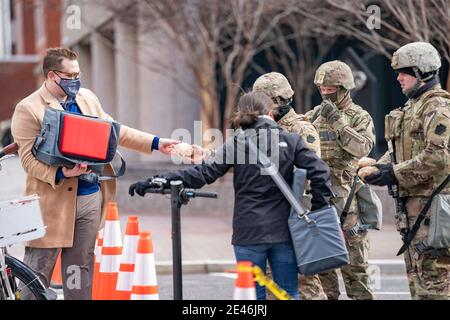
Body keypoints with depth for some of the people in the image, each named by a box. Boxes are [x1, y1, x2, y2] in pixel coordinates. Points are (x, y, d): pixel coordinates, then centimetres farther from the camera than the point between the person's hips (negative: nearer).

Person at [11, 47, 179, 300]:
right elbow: (29, 158, -12)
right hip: (54, 200, -6)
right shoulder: (28, 109, -8)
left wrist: (155, 143, 14)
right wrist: (61, 173, -26)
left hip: (91, 196, 6)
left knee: (81, 266, 12)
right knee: (38, 270, -3)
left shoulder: (87, 98, 13)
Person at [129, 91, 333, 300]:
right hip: (283, 230, 1)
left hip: (249, 232, -1)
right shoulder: (291, 140, 2)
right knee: (289, 294, 9)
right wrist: (318, 210, 1)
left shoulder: (236, 143, -2)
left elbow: (205, 173, -8)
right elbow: (319, 173, -7)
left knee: (254, 294, 6)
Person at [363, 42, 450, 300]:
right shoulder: (413, 106, 19)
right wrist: (379, 166, 5)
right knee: (416, 272, 14)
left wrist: (395, 174, -18)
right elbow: (399, 150, 25)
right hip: (414, 202, 10)